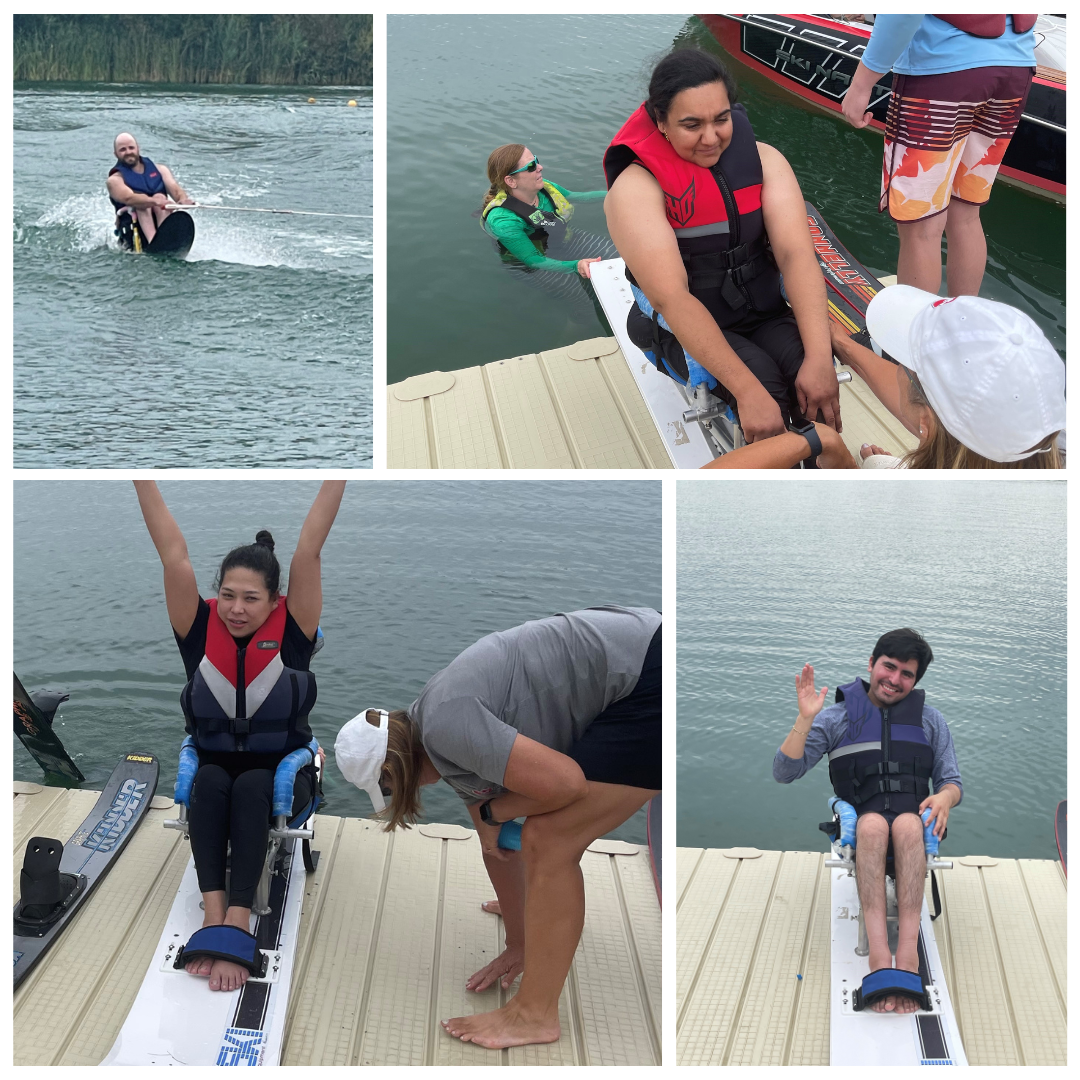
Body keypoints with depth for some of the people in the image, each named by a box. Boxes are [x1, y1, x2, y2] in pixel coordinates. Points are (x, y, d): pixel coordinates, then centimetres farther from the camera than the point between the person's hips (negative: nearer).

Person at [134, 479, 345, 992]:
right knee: (209, 783, -32)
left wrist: (338, 475, -25)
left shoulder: (291, 633, -10)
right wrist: (142, 477, -18)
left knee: (250, 787, -34)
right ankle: (214, 912, -42)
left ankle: (236, 920, -45)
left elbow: (308, 551, -17)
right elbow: (174, 555, -12)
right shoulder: (202, 631, -6)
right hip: (215, 762, 2)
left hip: (283, 770, -2)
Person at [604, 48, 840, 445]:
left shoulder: (763, 159, -3)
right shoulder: (635, 189, -17)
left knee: (821, 388, -26)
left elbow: (796, 253, -15)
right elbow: (671, 298, -27)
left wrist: (820, 358, -31)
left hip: (767, 315, 3)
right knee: (767, 381, -32)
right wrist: (748, 391, -37)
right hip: (686, 331, -3)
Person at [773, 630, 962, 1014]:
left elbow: (952, 781, 15)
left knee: (906, 824, -35)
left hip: (915, 824, 1)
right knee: (873, 823, -37)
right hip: (858, 831, -1)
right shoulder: (837, 718, 11)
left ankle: (907, 950, -47)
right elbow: (784, 772, 3)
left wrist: (945, 797, -9)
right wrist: (805, 718, -9)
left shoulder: (930, 721, 18)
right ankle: (878, 950, -48)